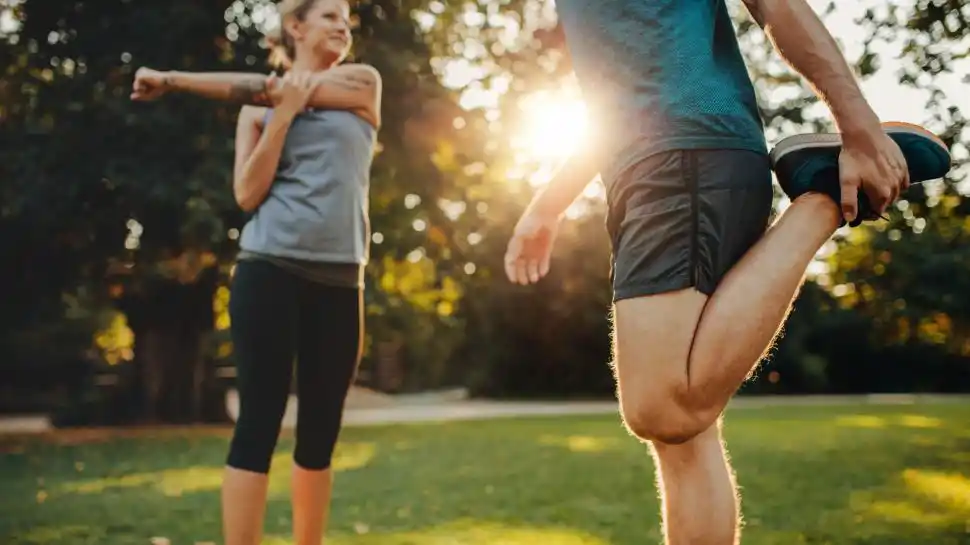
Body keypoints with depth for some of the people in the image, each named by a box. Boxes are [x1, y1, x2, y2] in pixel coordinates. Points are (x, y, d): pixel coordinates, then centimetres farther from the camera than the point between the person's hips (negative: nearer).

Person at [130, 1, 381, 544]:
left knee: (321, 432, 5)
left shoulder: (364, 83, 13)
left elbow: (265, 86, 1)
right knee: (259, 421, -7)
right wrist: (284, 113, -8)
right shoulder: (259, 108, 11)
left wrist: (174, 79, 6)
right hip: (270, 271, -2)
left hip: (339, 282, 2)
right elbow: (248, 194, -2)